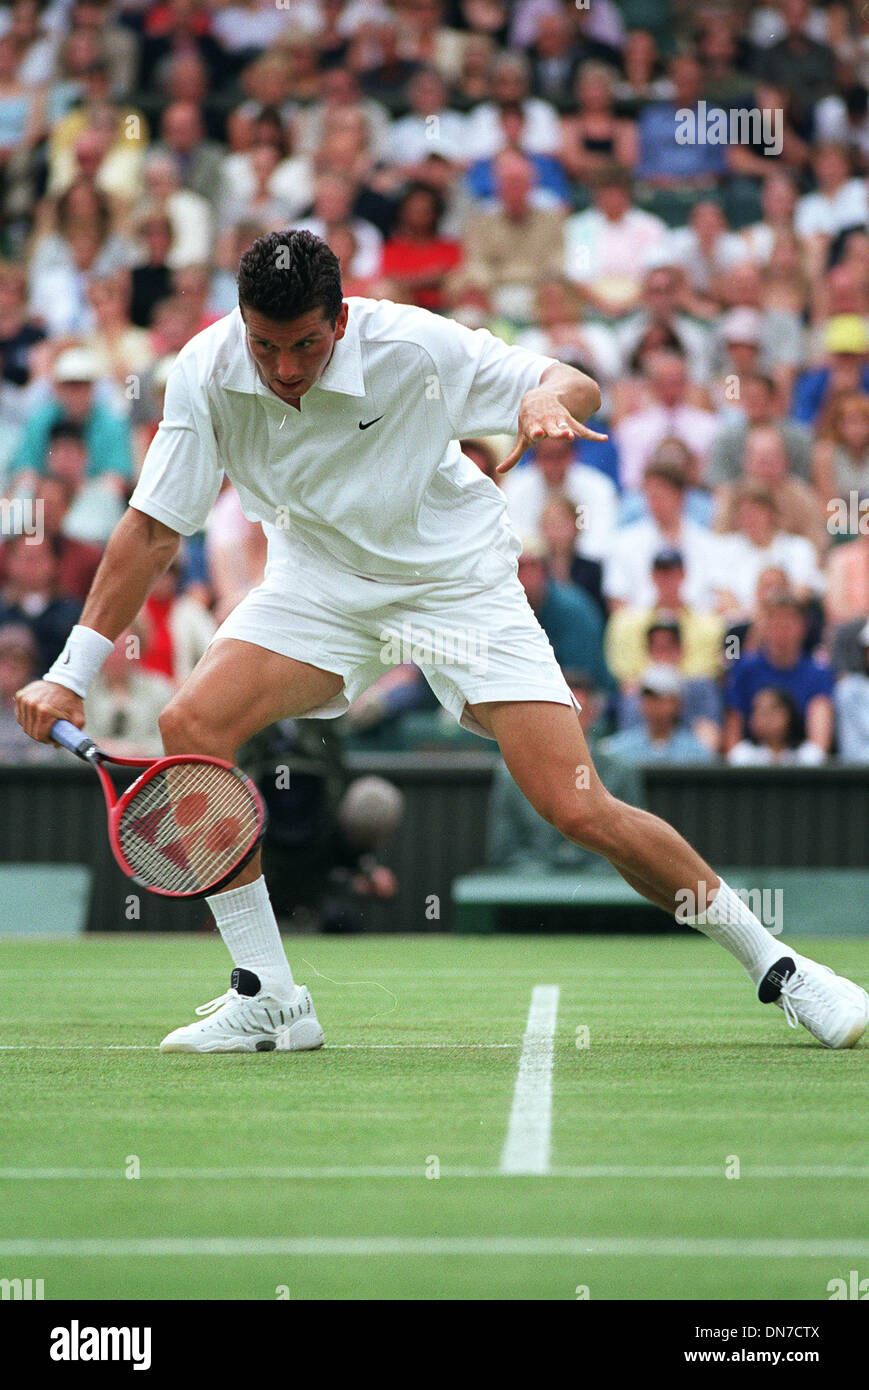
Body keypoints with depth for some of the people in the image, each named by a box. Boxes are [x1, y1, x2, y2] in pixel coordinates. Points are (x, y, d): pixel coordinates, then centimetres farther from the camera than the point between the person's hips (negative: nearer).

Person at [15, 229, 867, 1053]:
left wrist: (549, 397, -39)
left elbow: (577, 388, -13)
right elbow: (152, 529, -10)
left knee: (580, 809, -16)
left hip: (459, 581, -3)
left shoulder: (414, 348, -24)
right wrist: (71, 675, -14)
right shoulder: (207, 373, -18)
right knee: (190, 726, -21)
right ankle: (269, 1000, -9)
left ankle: (773, 966, 4)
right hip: (319, 580, 3)